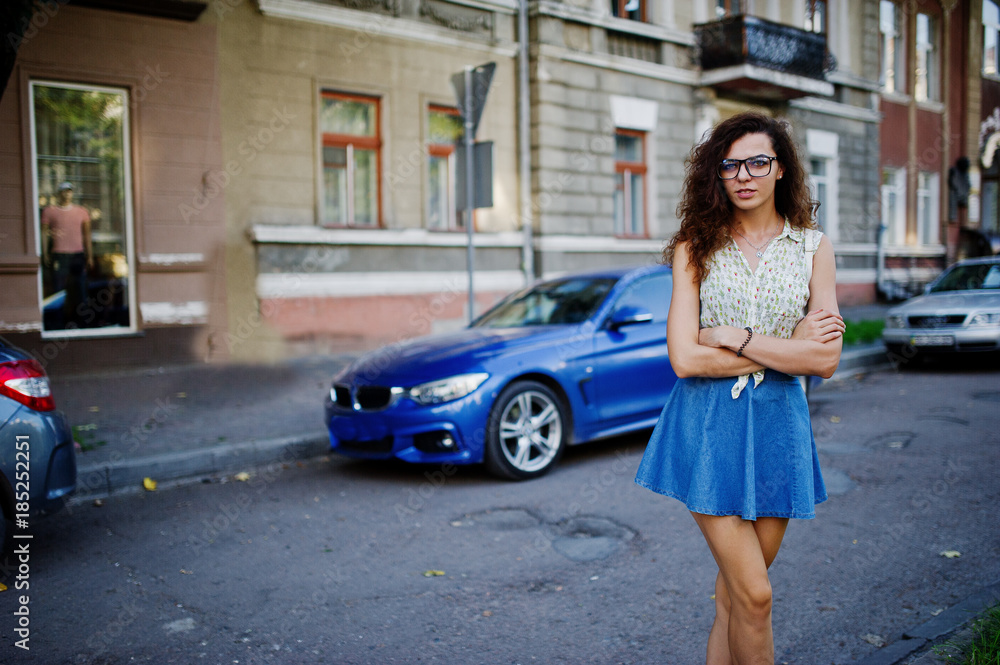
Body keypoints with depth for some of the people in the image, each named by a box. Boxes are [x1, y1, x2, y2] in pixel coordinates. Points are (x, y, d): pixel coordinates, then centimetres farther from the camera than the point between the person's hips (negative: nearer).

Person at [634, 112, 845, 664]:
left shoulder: (813, 247, 5)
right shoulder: (695, 248, 1)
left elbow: (825, 360, -5)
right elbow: (685, 358, -9)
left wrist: (734, 337, -11)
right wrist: (788, 347, -8)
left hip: (777, 424, 2)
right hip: (708, 426, -2)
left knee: (735, 591, 11)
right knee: (753, 594, -5)